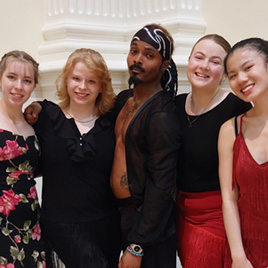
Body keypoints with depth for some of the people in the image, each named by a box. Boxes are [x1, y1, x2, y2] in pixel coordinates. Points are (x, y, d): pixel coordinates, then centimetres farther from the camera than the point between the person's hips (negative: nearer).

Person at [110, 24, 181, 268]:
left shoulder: (162, 115, -20)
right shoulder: (124, 99, 5)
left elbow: (161, 186, -21)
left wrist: (136, 248, -19)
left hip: (149, 222, -8)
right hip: (122, 212, 8)